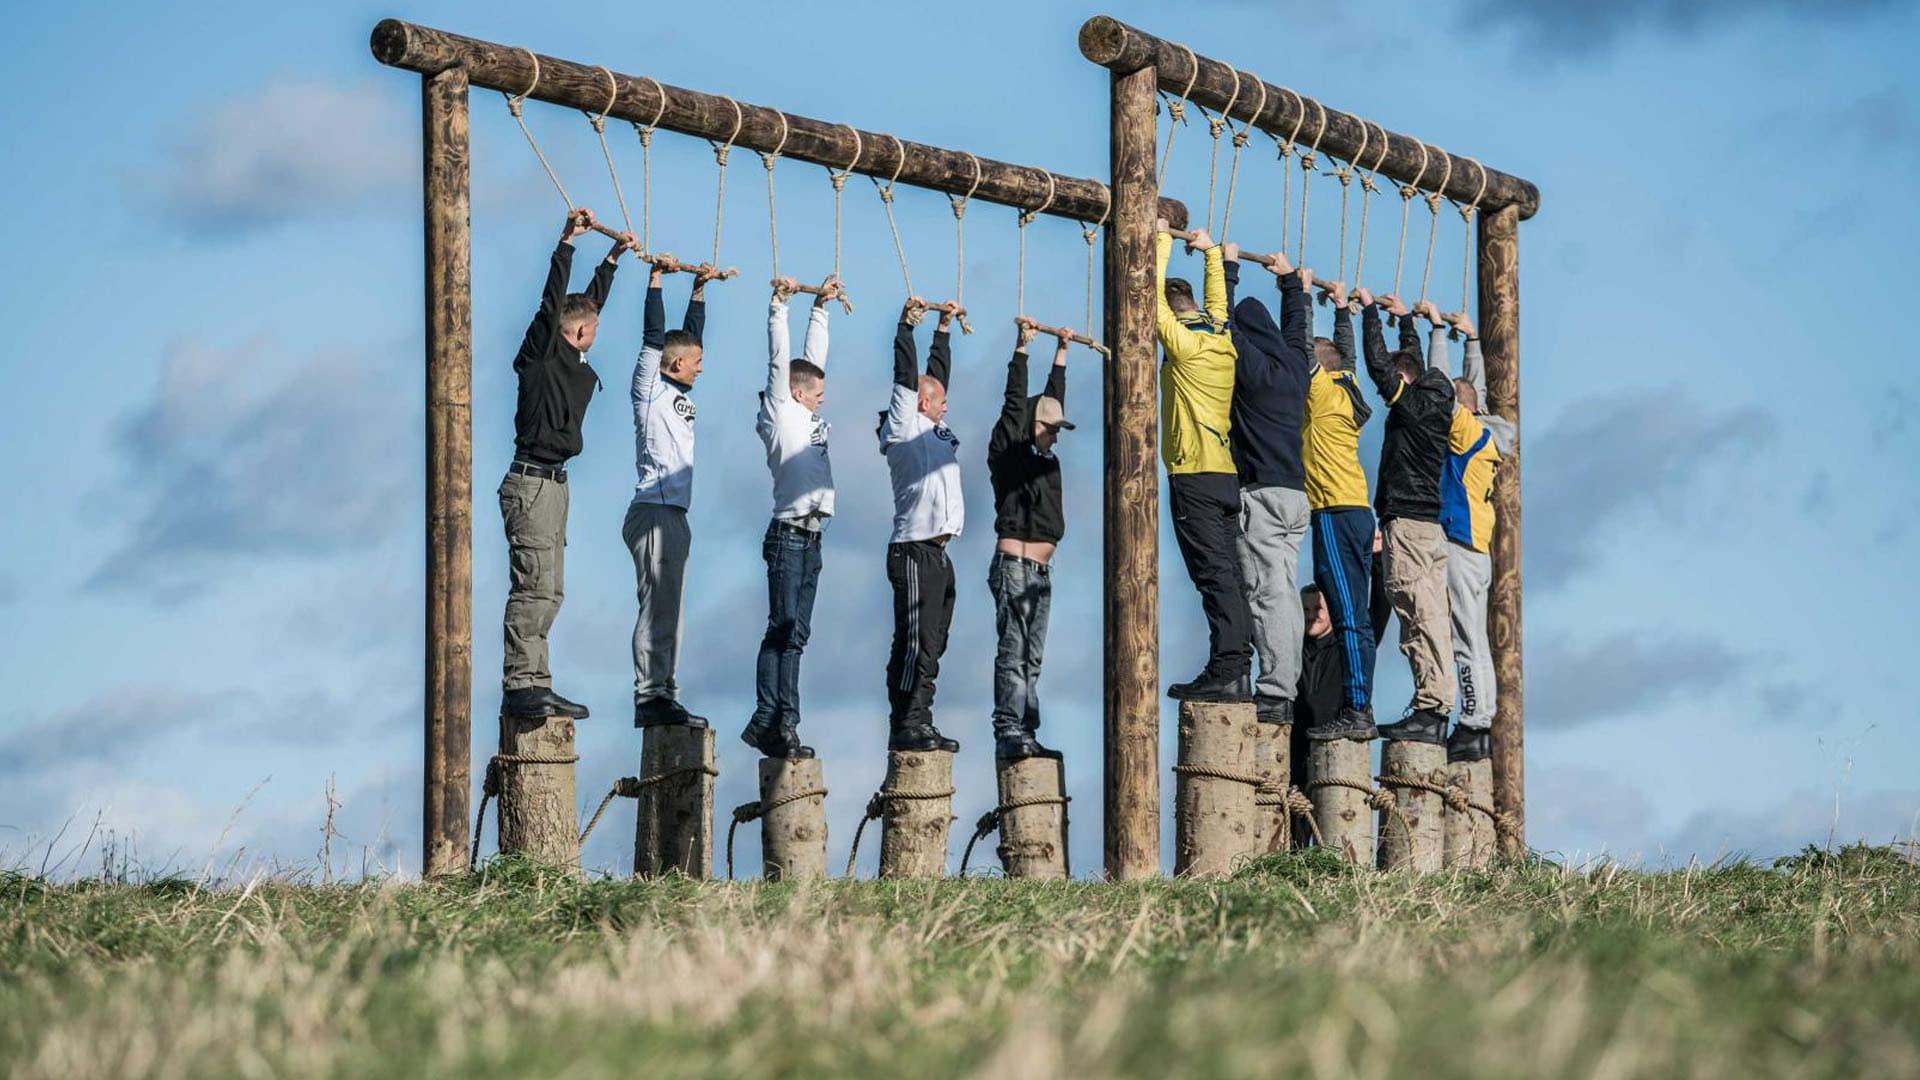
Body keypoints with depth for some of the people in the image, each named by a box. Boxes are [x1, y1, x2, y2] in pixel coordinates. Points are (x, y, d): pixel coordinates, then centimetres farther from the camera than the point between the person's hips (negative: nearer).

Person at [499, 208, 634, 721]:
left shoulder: (573, 364, 16)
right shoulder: (541, 354, -5)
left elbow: (591, 300, 29)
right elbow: (552, 299, -15)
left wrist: (613, 258, 34)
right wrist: (568, 241, -17)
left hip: (553, 483, 9)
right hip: (531, 481, -9)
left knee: (548, 591, 8)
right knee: (533, 586, -14)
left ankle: (535, 686, 9)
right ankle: (520, 685, -18)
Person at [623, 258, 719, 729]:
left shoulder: (678, 394, 18)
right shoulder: (651, 390, -4)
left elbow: (688, 334, 27)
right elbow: (654, 338, -12)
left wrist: (699, 289, 26)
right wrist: (656, 279, -10)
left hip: (674, 514, 9)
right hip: (654, 510, -9)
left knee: (668, 609, 8)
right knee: (657, 607, -12)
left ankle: (663, 697, 9)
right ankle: (649, 696, -14)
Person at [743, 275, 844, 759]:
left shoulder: (809, 418, 19)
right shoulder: (780, 415, -1)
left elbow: (813, 357, 25)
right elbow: (779, 360, -6)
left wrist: (821, 307, 26)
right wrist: (779, 306, -5)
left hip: (811, 537, 8)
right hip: (788, 533, -8)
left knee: (795, 635, 4)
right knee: (783, 629, -11)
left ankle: (780, 724, 2)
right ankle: (769, 720, -13)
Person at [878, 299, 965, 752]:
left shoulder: (933, 432, 19)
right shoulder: (904, 429, -3)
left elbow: (938, 373, 28)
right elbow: (906, 378, -10)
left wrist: (944, 330, 30)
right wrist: (906, 327, -10)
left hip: (937, 553, 9)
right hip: (914, 551, -9)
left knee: (931, 644, 9)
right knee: (915, 642, -12)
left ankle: (919, 724, 11)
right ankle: (905, 726, -14)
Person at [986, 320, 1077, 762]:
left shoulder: (1042, 459, 16)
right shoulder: (1007, 453, -3)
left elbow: (1053, 399, 25)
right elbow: (1016, 404, -8)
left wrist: (1061, 353, 30)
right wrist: (1023, 348, -7)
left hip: (1041, 570, 8)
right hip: (1014, 565, -8)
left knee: (1032, 657, 6)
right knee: (1013, 652, -11)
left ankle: (1025, 735, 6)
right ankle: (1008, 734, -15)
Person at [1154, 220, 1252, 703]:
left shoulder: (1182, 341, -8)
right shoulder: (1221, 337, 11)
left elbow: (1151, 297, -3)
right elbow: (1217, 299, 30)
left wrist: (1162, 246, 8)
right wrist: (1212, 253, 40)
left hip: (1195, 473, -7)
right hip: (1229, 475, 7)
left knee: (1215, 572, -11)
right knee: (1229, 574, 6)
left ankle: (1225, 671, -16)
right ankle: (1238, 671, 3)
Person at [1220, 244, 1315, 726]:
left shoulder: (1251, 364, -6)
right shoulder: (1295, 365, 13)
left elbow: (1224, 319, -1)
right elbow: (1297, 328, 32)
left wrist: (1228, 265, 10)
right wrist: (1290, 281, 44)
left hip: (1260, 493, -8)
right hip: (1296, 493, 8)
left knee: (1267, 594, -12)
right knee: (1284, 593, 7)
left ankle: (1274, 694, -18)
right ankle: (1285, 690, 6)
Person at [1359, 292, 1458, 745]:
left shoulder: (1411, 406, -7)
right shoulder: (1432, 406, 16)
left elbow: (1379, 364, -9)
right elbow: (1415, 367, 34)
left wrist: (1370, 312, 4)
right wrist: (1406, 319, 44)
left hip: (1407, 521, -9)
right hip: (1433, 523, 9)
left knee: (1419, 618, -13)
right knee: (1433, 618, 5)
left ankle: (1428, 710, -19)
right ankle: (1435, 712, 3)